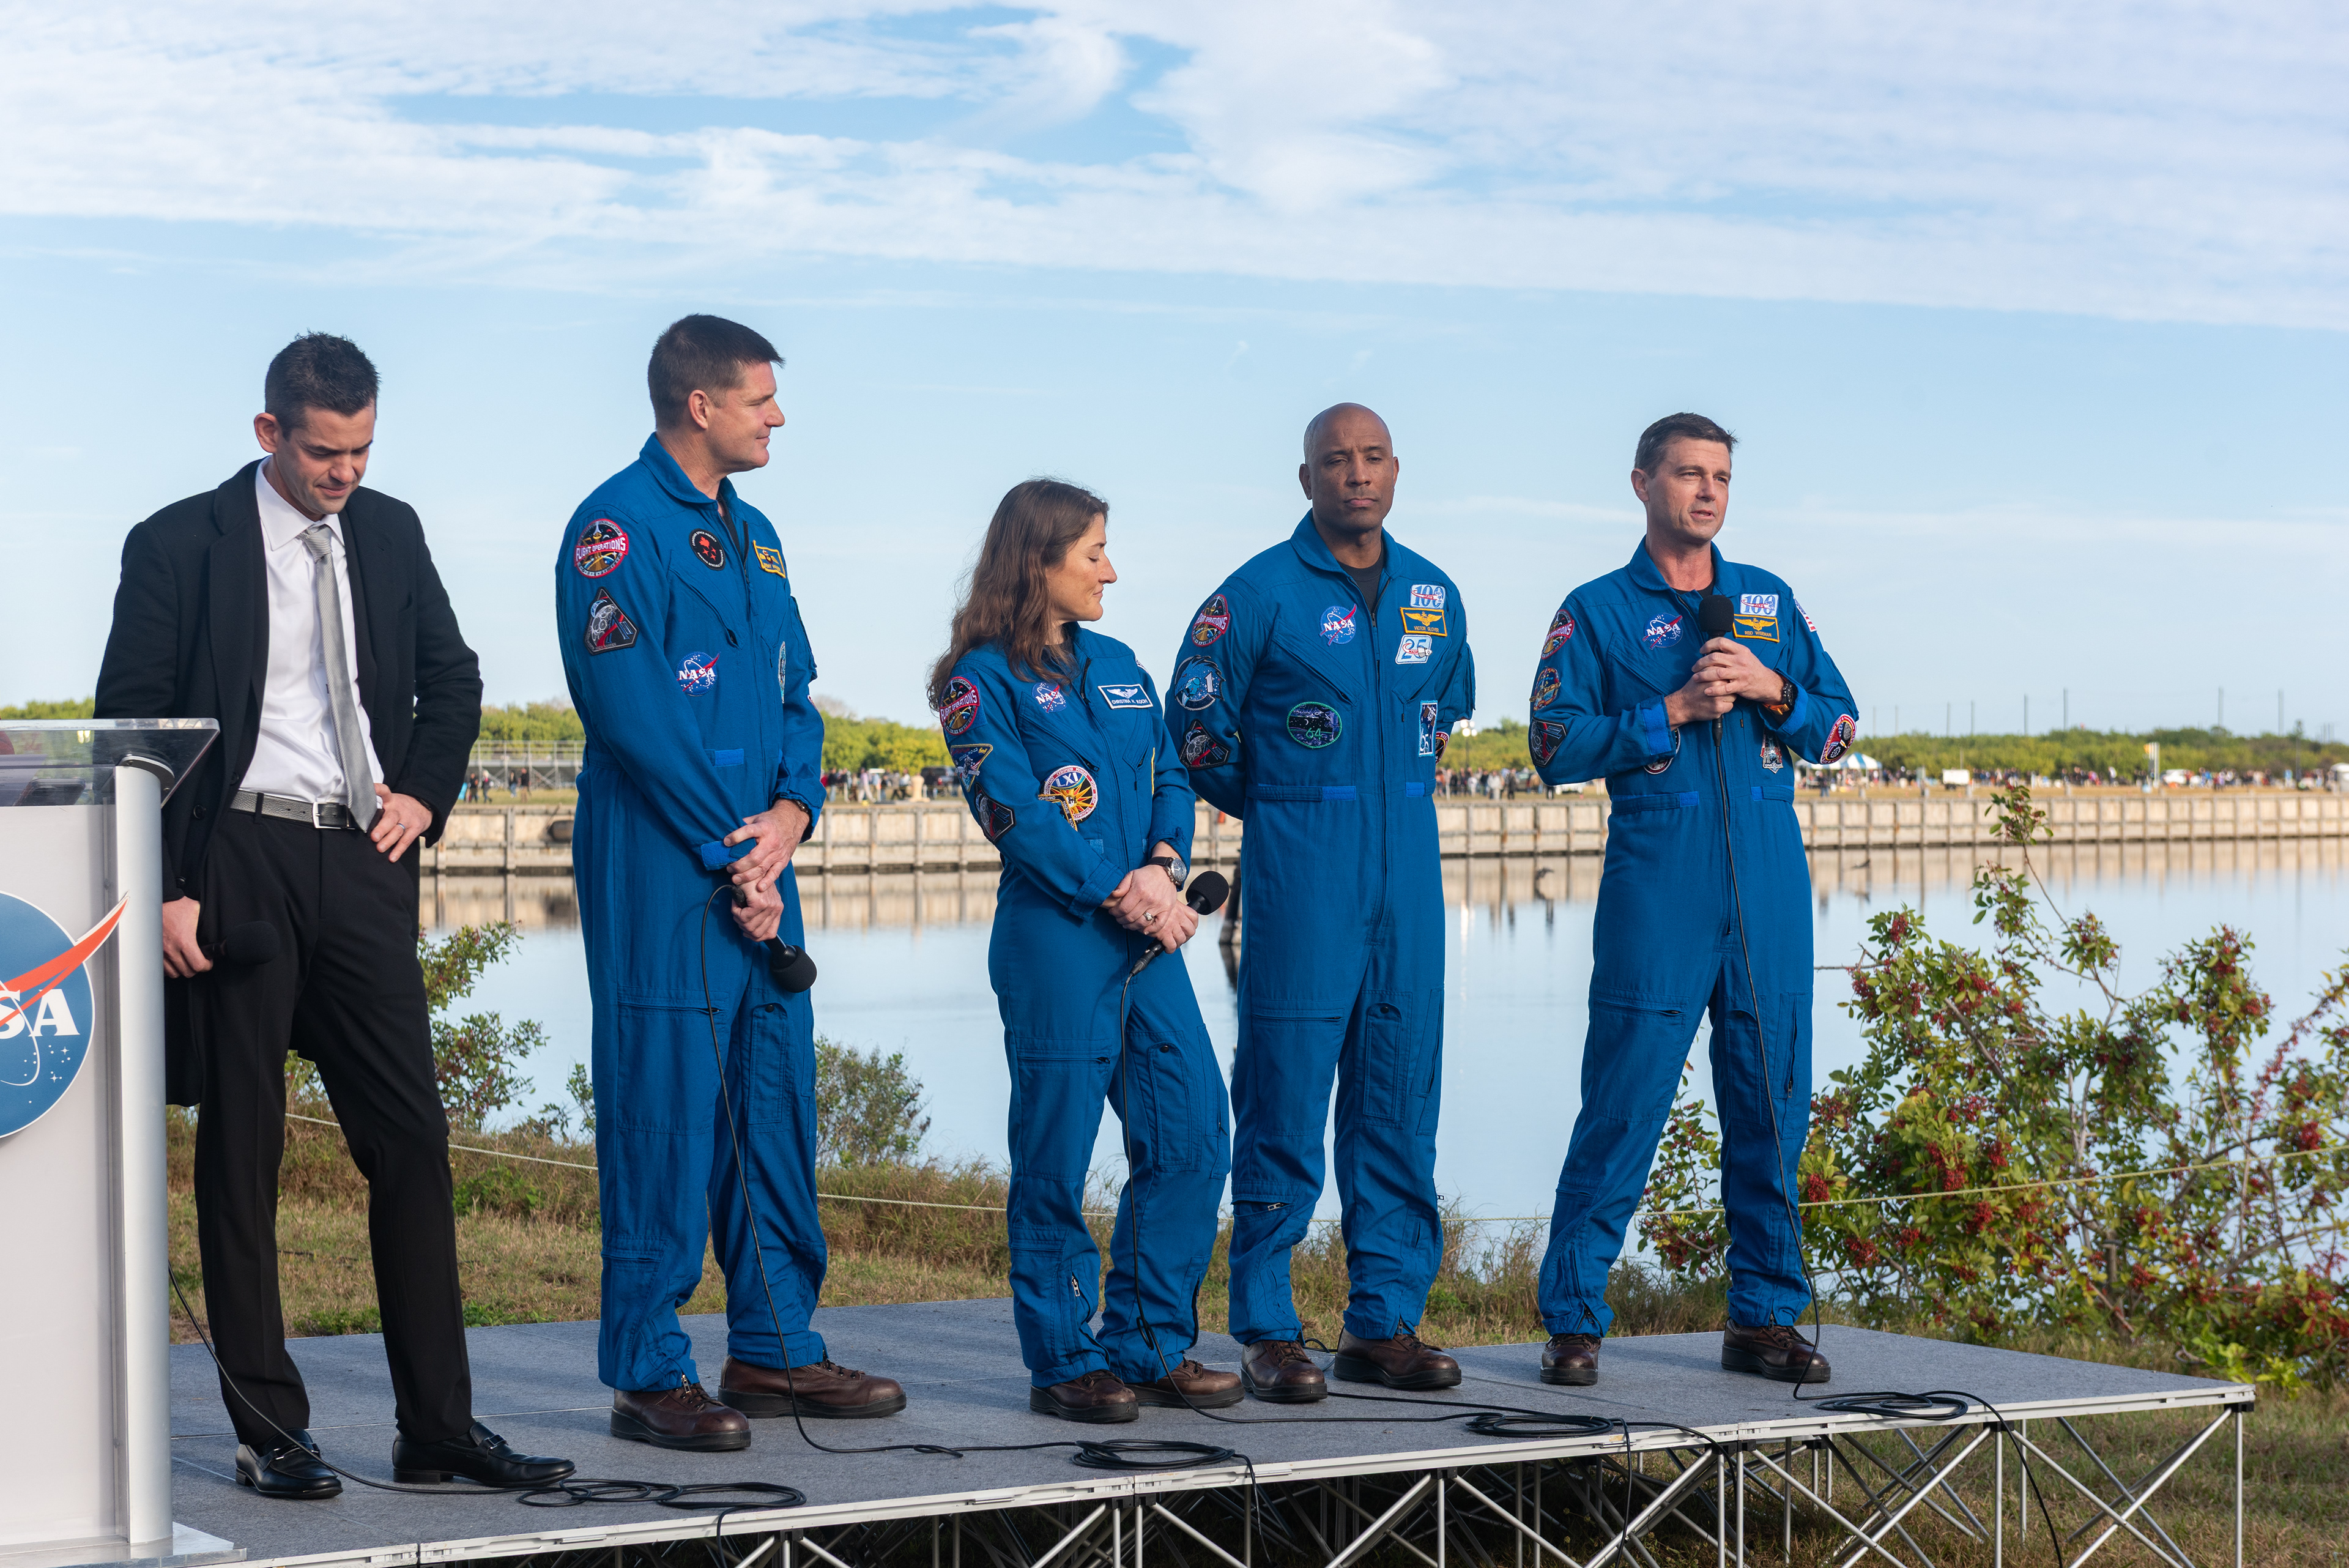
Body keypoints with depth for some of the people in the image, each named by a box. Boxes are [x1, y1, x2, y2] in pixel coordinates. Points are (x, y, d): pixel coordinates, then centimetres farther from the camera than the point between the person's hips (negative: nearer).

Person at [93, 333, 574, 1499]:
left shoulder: (388, 534, 11)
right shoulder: (180, 546, -3)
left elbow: (450, 676, 24)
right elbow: (131, 730, -4)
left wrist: (424, 794, 8)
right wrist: (163, 891, -11)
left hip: (363, 862, 4)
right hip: (237, 865, -4)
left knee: (412, 1142, 1)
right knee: (240, 1151, 1)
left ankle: (439, 1429, 7)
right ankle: (269, 1435, 9)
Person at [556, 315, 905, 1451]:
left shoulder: (752, 536, 19)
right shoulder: (617, 528, -8)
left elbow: (795, 693, 18)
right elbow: (631, 713, -16)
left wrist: (792, 809, -3)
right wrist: (731, 854, -13)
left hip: (758, 868, 8)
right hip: (662, 876, -8)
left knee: (776, 1102, 11)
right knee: (665, 1112, -6)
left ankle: (774, 1347, 20)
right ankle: (649, 1374, 0)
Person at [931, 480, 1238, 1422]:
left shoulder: (1116, 666, 18)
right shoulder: (983, 679, -3)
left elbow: (1170, 781, 15)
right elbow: (1012, 812, -12)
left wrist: (1163, 867, -5)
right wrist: (1118, 891, -15)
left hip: (1149, 938, 7)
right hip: (1055, 941, -7)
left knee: (1192, 1139, 4)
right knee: (1055, 1159, -1)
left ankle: (1150, 1346, 15)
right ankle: (1065, 1363, 8)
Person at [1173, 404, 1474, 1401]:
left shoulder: (1433, 595, 12)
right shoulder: (1261, 592, -4)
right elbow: (1196, 722, 3)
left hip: (1409, 873, 5)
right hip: (1300, 875, -5)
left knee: (1400, 1104, 6)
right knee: (1285, 1104, -6)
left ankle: (1385, 1323, 13)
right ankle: (1269, 1334, 0)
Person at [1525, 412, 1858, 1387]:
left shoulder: (1769, 602, 17)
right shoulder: (1597, 611, 5)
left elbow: (1840, 727, 14)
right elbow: (1557, 749, -4)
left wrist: (1771, 690, -5)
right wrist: (1673, 711, -12)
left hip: (1770, 884, 4)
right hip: (1657, 884, -4)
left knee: (1772, 1106, 5)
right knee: (1622, 1109, -6)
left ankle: (1765, 1317, 14)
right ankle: (1573, 1322, 1)